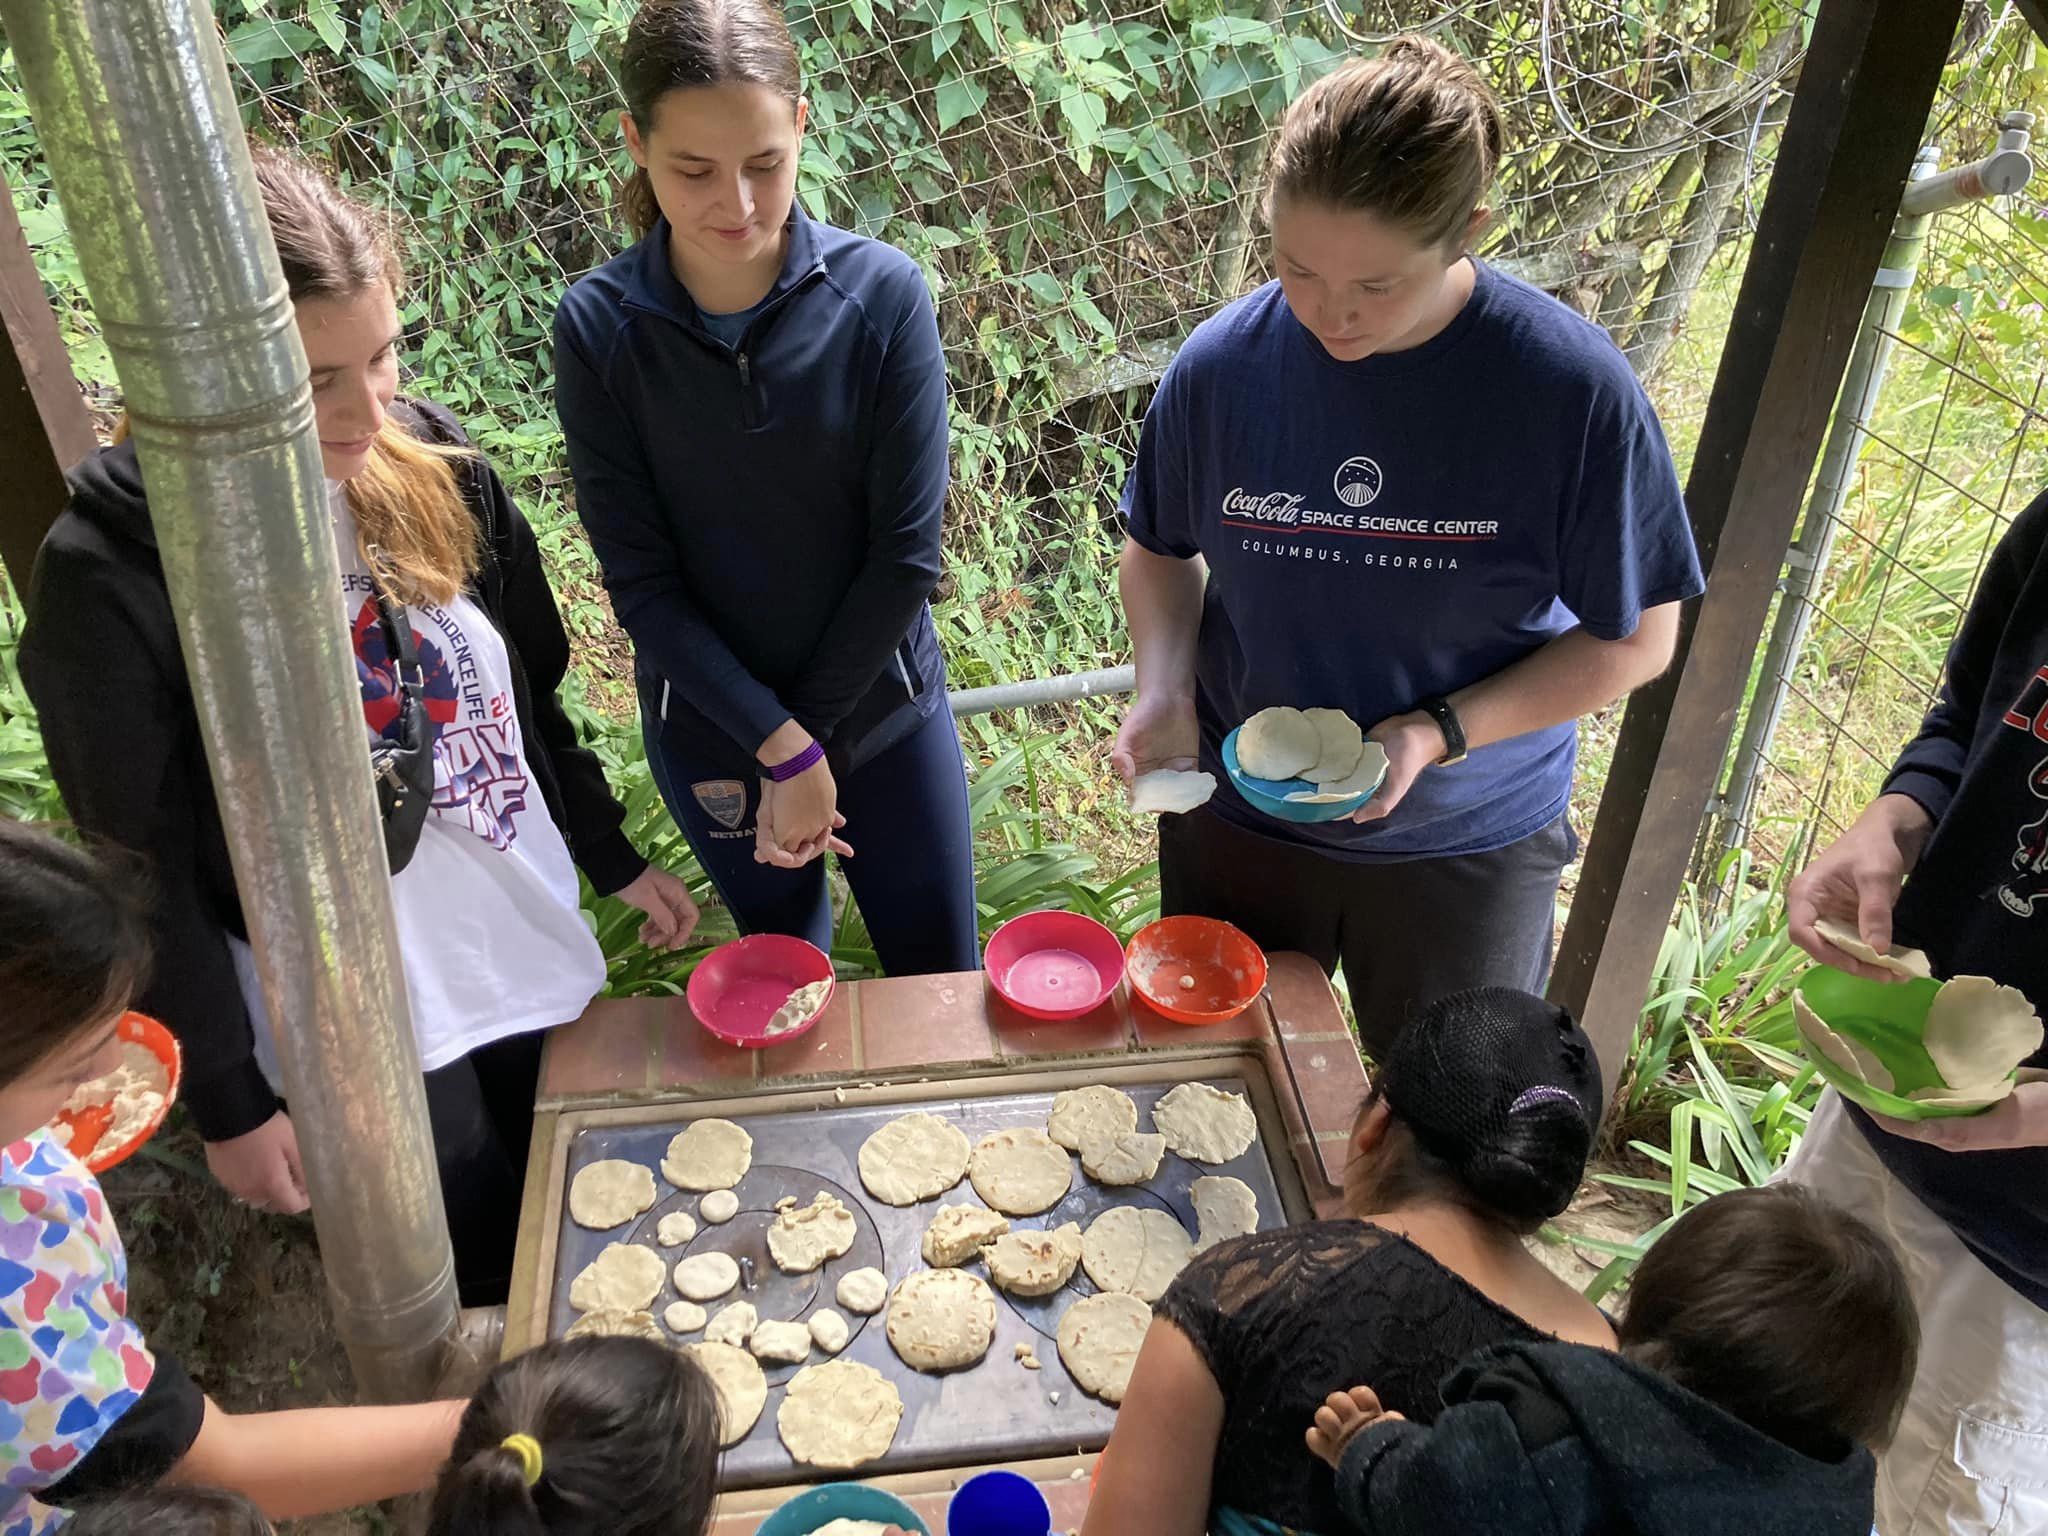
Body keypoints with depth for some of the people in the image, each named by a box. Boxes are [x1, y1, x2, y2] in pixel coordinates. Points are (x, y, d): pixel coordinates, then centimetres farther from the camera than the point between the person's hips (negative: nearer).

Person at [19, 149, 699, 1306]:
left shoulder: (436, 464, -9)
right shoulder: (113, 572, -22)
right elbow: (145, 869, -13)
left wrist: (617, 862, 11)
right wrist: (229, 1102, -8)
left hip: (539, 963, 5)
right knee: (485, 1317, 17)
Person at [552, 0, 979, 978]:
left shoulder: (881, 294, -16)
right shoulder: (597, 327, -14)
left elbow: (907, 552, -15)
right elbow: (641, 581, -13)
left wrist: (812, 730, -13)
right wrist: (782, 745, -18)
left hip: (880, 705, 0)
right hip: (711, 730, 1)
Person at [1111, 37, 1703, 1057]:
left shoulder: (1573, 389, -20)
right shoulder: (1220, 364, -14)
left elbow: (1633, 637, -11)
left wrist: (1436, 735, -23)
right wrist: (1164, 686, -15)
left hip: (1468, 847, -1)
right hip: (1237, 818, 2)